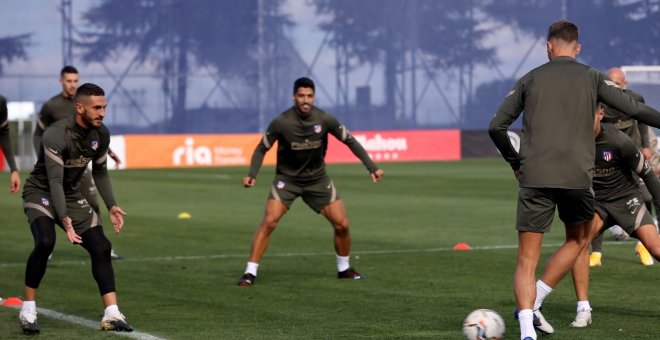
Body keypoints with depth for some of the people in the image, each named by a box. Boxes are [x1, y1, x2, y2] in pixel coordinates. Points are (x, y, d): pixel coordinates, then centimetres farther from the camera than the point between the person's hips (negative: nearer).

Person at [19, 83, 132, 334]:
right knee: (45, 242, -31)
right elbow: (55, 181, -35)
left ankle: (112, 316, -2)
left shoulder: (101, 134, -6)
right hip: (41, 193, -6)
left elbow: (100, 172, 10)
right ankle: (28, 310, -15)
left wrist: (111, 206, -3)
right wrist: (64, 218, -47)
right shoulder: (56, 135, -28)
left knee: (101, 248, -6)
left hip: (72, 195, 7)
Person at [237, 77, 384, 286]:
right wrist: (252, 174, -21)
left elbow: (350, 141, -2)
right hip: (287, 178, -2)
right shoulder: (281, 123, -19)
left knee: (342, 224, -2)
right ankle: (250, 273, -13)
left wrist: (372, 167, -5)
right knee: (268, 221, -19)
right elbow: (262, 149, -6)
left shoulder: (325, 120, -15)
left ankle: (344, 268, 22)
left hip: (317, 178, 2)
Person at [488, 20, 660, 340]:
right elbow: (634, 109, 3)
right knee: (578, 240, 24)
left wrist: (515, 162, 23)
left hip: (534, 178, 1)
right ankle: (533, 305, 11)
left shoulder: (530, 79, 10)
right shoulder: (591, 78, 7)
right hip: (577, 177, 0)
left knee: (527, 259, 3)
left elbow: (496, 127, 10)